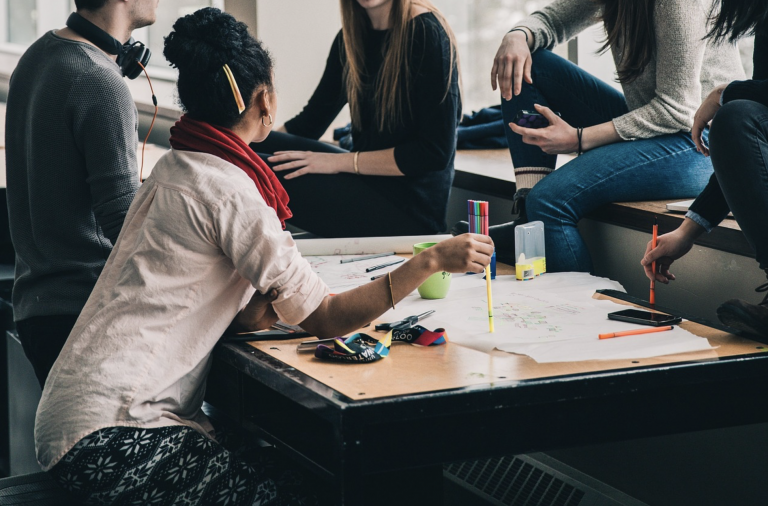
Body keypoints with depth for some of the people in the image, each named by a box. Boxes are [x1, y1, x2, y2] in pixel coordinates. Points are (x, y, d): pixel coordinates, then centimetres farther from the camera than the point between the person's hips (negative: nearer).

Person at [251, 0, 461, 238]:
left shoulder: (427, 34, -14)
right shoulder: (352, 35, 8)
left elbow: (435, 152, -18)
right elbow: (311, 120, 13)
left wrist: (341, 161, -17)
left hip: (409, 208, -7)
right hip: (368, 184, 7)